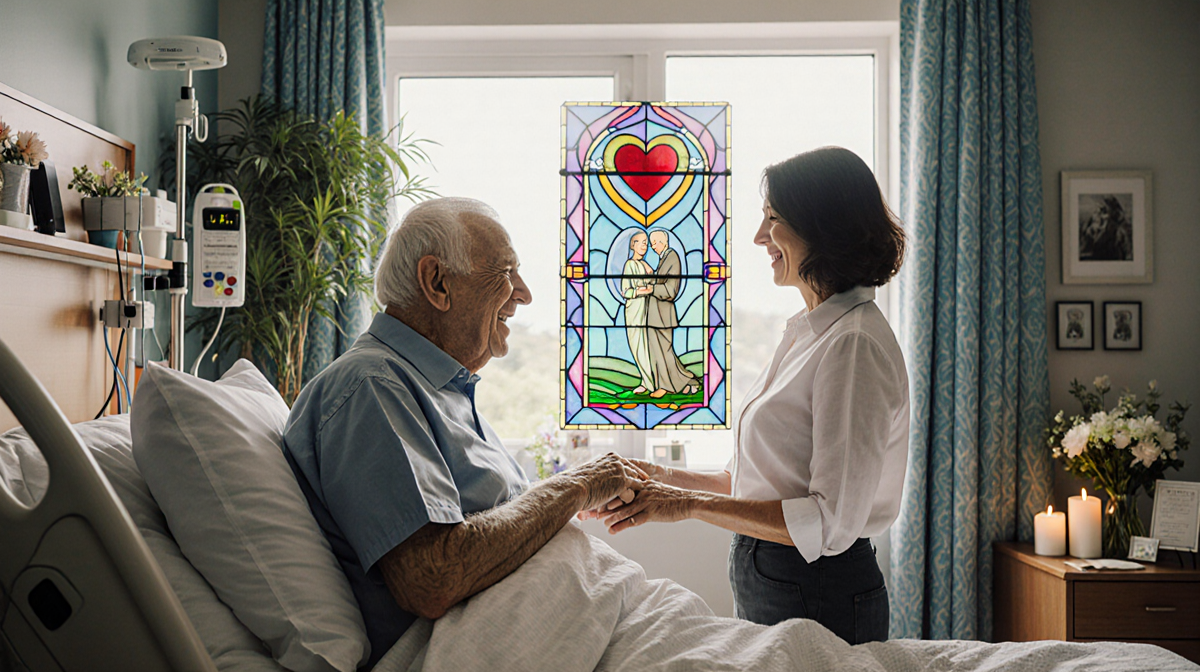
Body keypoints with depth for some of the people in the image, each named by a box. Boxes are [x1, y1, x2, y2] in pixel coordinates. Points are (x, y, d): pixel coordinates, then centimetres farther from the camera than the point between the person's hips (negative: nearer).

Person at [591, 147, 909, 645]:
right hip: (763, 585, 9)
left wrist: (691, 503, -20)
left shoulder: (855, 346, -19)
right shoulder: (809, 332, 11)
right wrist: (668, 478, 6)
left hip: (819, 603, -8)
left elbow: (833, 521, -24)